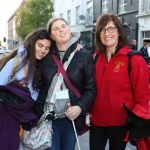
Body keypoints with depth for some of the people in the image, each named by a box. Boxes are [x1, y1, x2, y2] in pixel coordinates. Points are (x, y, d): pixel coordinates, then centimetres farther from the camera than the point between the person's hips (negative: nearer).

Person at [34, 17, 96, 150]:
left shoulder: (85, 56, -2)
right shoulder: (46, 56, 3)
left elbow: (91, 88, -3)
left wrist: (80, 107, -18)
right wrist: (37, 111, 2)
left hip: (71, 117, -1)